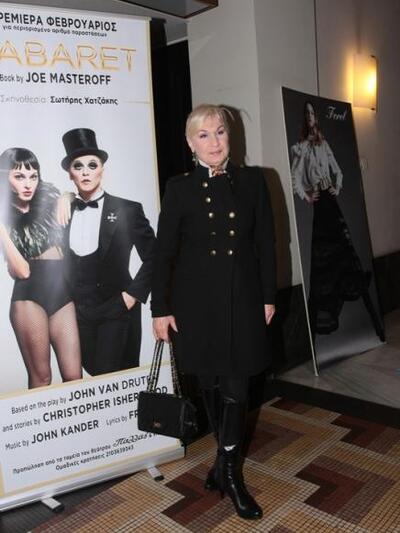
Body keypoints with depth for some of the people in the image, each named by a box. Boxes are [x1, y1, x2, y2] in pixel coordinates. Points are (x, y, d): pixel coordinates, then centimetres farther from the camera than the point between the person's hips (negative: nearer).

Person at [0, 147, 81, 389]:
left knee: (74, 377, -1)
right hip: (29, 297, -3)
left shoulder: (49, 199, 7)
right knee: (41, 378, 2)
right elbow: (22, 271, -12)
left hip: (63, 294, 3)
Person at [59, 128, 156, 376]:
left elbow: (153, 257, -1)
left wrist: (134, 294, -7)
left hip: (117, 311, -3)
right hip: (79, 313, 4)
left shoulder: (127, 210, -3)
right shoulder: (64, 211, 7)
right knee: (95, 374, 11)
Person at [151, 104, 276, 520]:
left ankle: (228, 469, 22)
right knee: (210, 384, 11)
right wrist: (161, 308, -4)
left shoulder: (251, 181, 4)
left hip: (243, 297, 1)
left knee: (236, 386, 2)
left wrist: (268, 296, 4)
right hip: (197, 299, 0)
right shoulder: (179, 188, -1)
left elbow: (265, 243, 6)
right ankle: (228, 461, 33)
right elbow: (164, 251, -2)